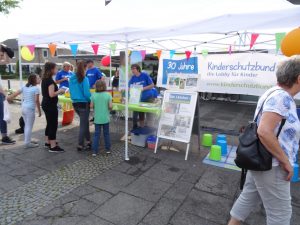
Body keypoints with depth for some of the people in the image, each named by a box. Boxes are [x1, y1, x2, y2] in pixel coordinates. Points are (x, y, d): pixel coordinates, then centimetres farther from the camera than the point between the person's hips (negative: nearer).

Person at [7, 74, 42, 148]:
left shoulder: (24, 87, 10)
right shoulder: (36, 88, -10)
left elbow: (16, 93, 14)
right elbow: (37, 101, -14)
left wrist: (9, 98, 29)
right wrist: (39, 111, -9)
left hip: (24, 108, 8)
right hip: (30, 109, -8)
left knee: (27, 125, 18)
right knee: (29, 126, 0)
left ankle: (27, 141, 27)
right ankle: (27, 143, 4)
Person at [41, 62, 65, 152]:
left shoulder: (44, 79, 11)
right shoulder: (50, 80, -19)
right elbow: (51, 94, -25)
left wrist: (57, 90, 12)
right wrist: (60, 91, -10)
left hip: (45, 104, 10)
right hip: (51, 105, -10)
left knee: (49, 124, 19)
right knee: (53, 125, -4)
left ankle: (48, 142, 31)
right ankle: (53, 146, 0)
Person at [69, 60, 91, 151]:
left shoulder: (71, 79, 4)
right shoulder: (84, 79, -15)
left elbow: (71, 91, 11)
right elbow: (87, 93, -18)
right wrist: (92, 100, -2)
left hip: (75, 103, 7)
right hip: (84, 104, -7)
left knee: (85, 122, 21)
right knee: (83, 124, 4)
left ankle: (88, 141, 29)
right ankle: (80, 145, 10)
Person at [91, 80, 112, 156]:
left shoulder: (93, 95, -5)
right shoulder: (108, 95, -9)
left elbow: (91, 106, -3)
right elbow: (110, 106, -13)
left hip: (97, 119, 1)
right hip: (105, 118, -1)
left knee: (96, 134, 8)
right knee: (106, 134, 13)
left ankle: (95, 151, 8)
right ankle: (108, 149, 22)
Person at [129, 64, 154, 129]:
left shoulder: (145, 75, -10)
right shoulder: (133, 78, 1)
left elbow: (152, 85, -9)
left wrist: (143, 88, -20)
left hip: (148, 98, -4)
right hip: (139, 99, 4)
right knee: (141, 115, 11)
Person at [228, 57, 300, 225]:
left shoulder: (279, 95, 10)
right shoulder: (282, 97, -21)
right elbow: (264, 132, -30)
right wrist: (286, 161, -21)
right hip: (271, 166, -9)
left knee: (248, 198, 19)